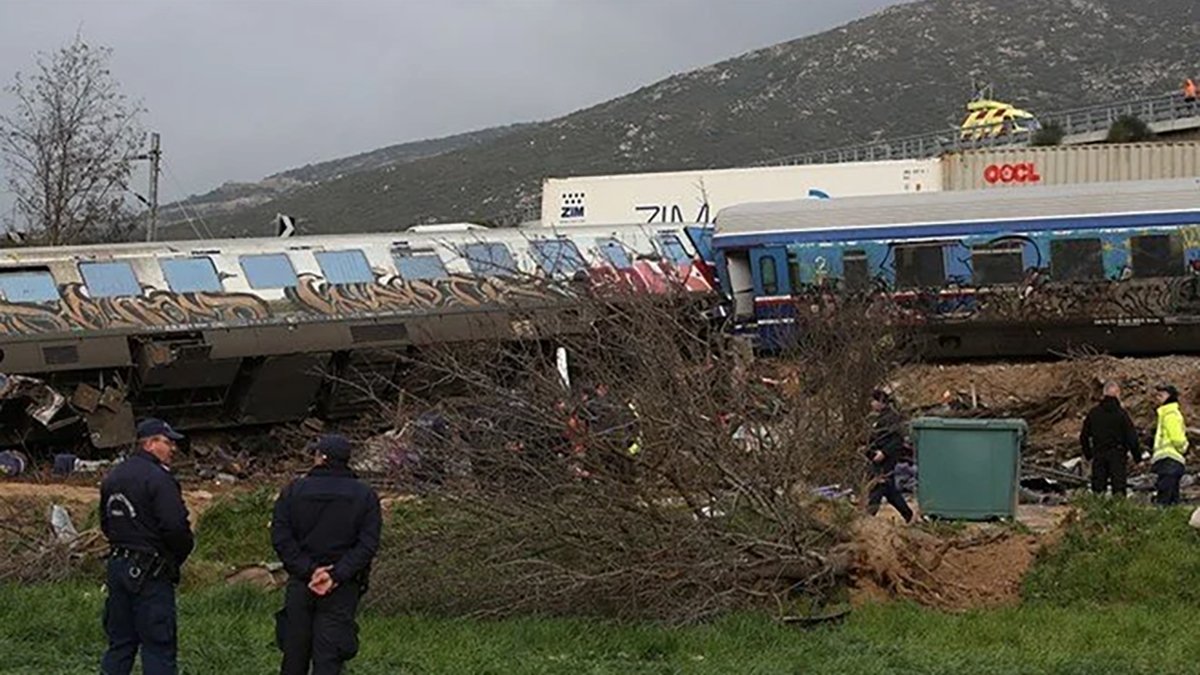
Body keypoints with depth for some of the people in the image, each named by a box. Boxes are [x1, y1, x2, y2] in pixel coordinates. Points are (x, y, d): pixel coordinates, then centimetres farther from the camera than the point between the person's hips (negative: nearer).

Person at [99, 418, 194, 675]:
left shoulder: (112, 478, 12)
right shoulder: (158, 479, -15)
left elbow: (105, 522, 19)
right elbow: (175, 526, -21)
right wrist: (180, 555, -4)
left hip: (117, 565, 8)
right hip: (150, 573, -8)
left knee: (119, 642, 14)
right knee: (158, 645, -3)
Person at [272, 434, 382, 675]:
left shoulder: (293, 491, 0)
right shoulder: (365, 496, 0)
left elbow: (281, 537, -8)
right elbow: (368, 544, -9)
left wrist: (308, 570, -12)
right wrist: (337, 576, -15)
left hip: (301, 582, 1)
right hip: (343, 589, -1)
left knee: (295, 649, 13)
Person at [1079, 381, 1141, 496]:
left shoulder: (1093, 413, 4)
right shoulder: (1121, 414, -8)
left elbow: (1084, 436, 10)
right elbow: (1131, 436, -8)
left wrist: (1088, 454, 21)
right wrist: (1137, 457, 0)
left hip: (1098, 455, 3)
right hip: (1117, 455, -3)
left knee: (1098, 487, 7)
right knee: (1118, 487, 0)